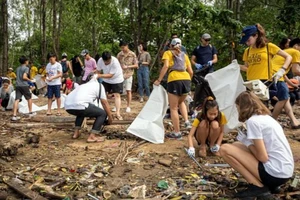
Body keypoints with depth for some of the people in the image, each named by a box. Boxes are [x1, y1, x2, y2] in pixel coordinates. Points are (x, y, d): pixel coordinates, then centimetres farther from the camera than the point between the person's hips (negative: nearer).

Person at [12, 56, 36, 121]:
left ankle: (14, 115, -10)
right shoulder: (26, 68, -5)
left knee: (17, 100, -3)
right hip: (24, 85, -5)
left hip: (17, 85, 5)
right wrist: (29, 80, 1)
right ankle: (30, 112, 26)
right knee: (29, 98, 15)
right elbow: (24, 77, -16)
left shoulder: (18, 68, 17)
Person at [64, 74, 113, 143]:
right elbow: (105, 104, 19)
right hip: (79, 105, -7)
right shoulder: (99, 85, 19)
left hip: (68, 107, 7)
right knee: (102, 114, 9)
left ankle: (76, 133, 29)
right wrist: (110, 117, 31)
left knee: (81, 112, 39)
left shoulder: (84, 85, 36)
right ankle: (92, 136, 1)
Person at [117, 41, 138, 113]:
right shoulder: (119, 54, 2)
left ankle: (128, 107, 10)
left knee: (128, 90, 1)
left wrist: (128, 66, -16)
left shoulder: (132, 54, -4)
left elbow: (136, 65, -3)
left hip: (128, 74, -2)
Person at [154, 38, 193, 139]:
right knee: (181, 102, 30)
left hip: (175, 80, -4)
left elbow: (166, 66, -6)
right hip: (186, 80, 5)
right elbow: (190, 71, 18)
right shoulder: (184, 55, 24)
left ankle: (177, 132, 7)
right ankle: (186, 121, 12)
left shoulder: (168, 53, 13)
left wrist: (159, 80, -4)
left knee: (173, 108, 6)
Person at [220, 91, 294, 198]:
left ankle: (258, 187, -5)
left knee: (225, 149, -8)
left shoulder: (253, 121, -12)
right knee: (236, 146, 19)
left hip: (275, 172, -9)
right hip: (285, 172, 9)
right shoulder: (267, 117, 15)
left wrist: (246, 141, -1)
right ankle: (268, 184, 11)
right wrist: (248, 140, 17)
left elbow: (263, 157, -15)